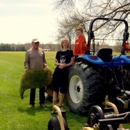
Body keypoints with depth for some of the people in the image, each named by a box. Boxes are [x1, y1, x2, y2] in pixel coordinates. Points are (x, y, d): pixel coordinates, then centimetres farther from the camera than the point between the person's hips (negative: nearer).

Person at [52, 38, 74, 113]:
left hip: (65, 73, -3)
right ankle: (54, 106, 6)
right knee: (55, 89, 1)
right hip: (57, 72, 3)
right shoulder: (59, 52, 12)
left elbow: (72, 62, -2)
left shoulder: (70, 52, 3)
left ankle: (60, 106, 16)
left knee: (62, 90, 2)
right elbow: (55, 62, 12)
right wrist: (59, 64, -9)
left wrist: (65, 65, -16)